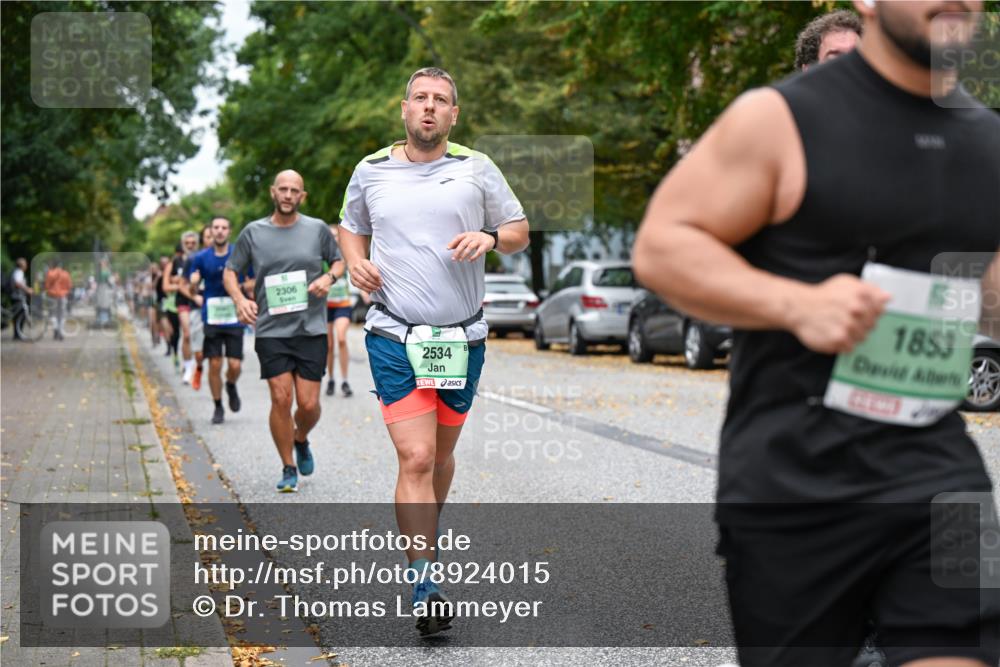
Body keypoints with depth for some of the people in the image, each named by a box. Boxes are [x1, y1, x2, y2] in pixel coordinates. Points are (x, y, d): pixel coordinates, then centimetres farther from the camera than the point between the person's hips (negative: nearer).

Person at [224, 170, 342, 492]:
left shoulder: (317, 229, 5)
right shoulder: (253, 232, 4)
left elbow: (339, 260, 18)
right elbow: (230, 271, 11)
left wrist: (329, 277, -5)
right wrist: (239, 299, -8)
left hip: (311, 330, 1)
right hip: (271, 331, 0)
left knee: (308, 403, -3)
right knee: (281, 398, -9)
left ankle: (301, 440, 32)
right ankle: (288, 469, 8)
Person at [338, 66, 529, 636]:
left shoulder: (476, 168, 4)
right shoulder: (371, 171, 6)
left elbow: (520, 233, 11)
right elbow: (351, 227, 22)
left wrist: (490, 238, -11)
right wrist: (355, 262, 1)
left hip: (462, 337, 2)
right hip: (395, 337, -2)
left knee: (442, 453, 14)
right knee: (415, 459, -13)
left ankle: (427, 534, 40)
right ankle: (425, 588, -12)